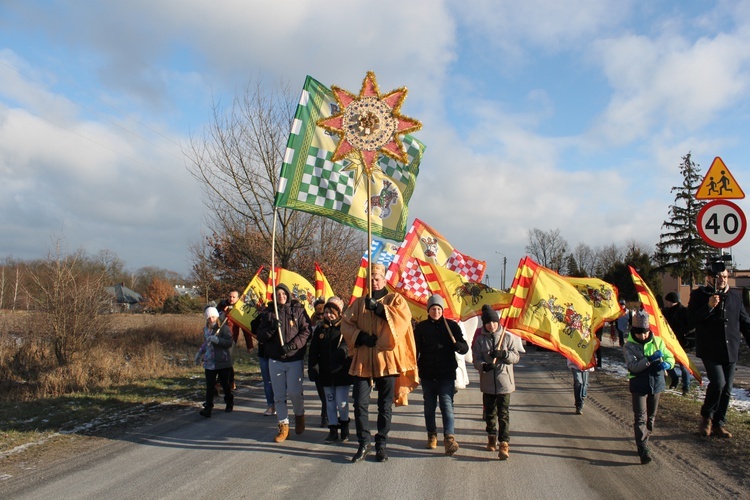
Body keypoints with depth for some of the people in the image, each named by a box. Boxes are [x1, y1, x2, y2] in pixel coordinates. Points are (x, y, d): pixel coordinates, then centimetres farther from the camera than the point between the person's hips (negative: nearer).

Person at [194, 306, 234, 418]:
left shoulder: (223, 328, -10)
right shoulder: (206, 329, 12)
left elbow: (229, 342, -18)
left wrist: (216, 340, -27)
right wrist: (199, 353, 26)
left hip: (223, 362, -4)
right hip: (209, 362, 4)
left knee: (225, 383, 10)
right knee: (210, 386, -2)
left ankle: (229, 402, 32)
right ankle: (208, 408, -3)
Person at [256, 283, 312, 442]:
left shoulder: (298, 310, 1)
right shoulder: (268, 312, 7)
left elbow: (306, 331, -7)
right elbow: (260, 336, 4)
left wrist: (292, 345, -18)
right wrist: (271, 328, -15)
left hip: (295, 359, -3)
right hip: (275, 360, 3)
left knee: (294, 392, -8)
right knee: (279, 395, 5)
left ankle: (299, 414, 22)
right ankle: (283, 426, 17)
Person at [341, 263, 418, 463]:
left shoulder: (395, 299, 6)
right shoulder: (359, 303, 13)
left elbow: (403, 318, -13)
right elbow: (346, 324, 5)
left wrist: (379, 308, -20)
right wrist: (360, 336, -12)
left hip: (387, 359, -2)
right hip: (363, 360, 2)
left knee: (385, 405, 6)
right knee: (360, 403, -1)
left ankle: (381, 444, 19)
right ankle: (364, 442, 15)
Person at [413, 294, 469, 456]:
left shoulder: (452, 326, 3)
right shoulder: (421, 327, 5)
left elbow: (465, 348, 1)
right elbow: (415, 350, 8)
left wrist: (458, 346, -22)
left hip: (446, 374, -2)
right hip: (427, 375, 2)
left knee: (447, 405, -10)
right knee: (429, 406, 11)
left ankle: (449, 438, -16)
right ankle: (432, 436, 24)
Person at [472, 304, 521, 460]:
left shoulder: (507, 337, -1)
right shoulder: (480, 339, 1)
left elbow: (516, 356, -2)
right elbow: (476, 359, -5)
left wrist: (503, 354, -21)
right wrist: (484, 366, -27)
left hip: (504, 382, -2)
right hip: (487, 383, 2)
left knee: (504, 414, -6)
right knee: (489, 412, 15)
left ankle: (504, 444, -3)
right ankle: (492, 437, 36)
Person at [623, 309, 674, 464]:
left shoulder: (658, 342, 1)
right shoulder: (629, 346, -9)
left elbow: (670, 357, 6)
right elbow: (633, 366, -20)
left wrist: (667, 364, -17)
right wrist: (650, 359, -32)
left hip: (656, 384, 4)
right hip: (639, 386, -4)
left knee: (651, 416, 15)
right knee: (640, 418, -10)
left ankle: (643, 443, 30)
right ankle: (643, 449, -12)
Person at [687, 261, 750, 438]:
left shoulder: (735, 297, 12)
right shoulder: (699, 295, -1)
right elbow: (692, 319, -10)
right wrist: (709, 307, -22)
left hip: (730, 350, 5)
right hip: (710, 350, -5)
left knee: (726, 389, 6)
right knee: (718, 382, -17)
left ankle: (718, 424, 18)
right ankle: (706, 416, 6)